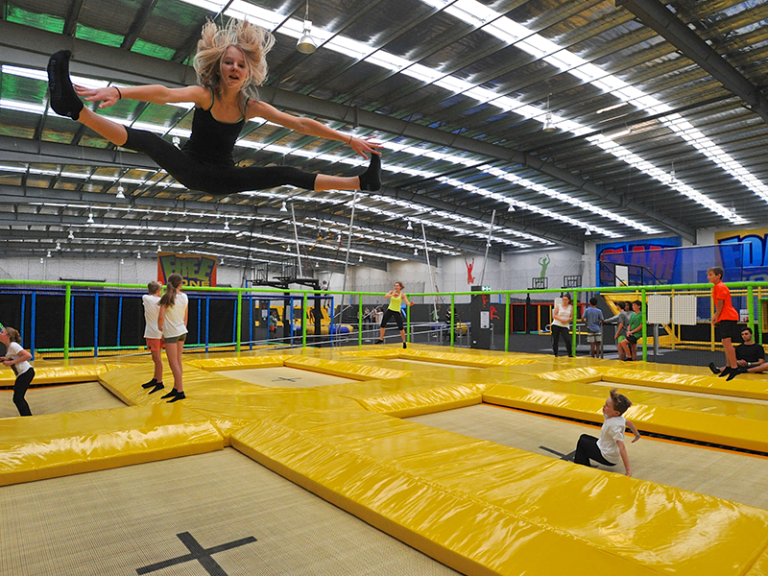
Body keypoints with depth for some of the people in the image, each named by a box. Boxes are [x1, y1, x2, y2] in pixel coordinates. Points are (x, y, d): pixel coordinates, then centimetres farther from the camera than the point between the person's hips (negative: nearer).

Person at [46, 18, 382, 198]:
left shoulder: (251, 105, -6)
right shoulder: (205, 94, -14)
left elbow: (301, 124, -6)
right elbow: (165, 94, -34)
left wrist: (349, 139, -6)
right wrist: (118, 92, -52)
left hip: (224, 178, 2)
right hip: (191, 169, -2)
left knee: (286, 175, -7)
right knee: (147, 141, -29)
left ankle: (362, 183, -8)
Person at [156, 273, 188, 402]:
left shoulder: (167, 297, -12)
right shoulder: (184, 297, 4)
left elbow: (161, 317, -17)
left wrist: (159, 329, 1)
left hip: (171, 334, -6)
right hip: (182, 332, 6)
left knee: (174, 364, -3)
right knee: (178, 362, 13)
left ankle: (180, 391, -4)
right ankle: (176, 389, 19)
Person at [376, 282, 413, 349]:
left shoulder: (402, 294, -8)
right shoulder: (392, 292, -2)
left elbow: (407, 303, -18)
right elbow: (385, 296, -20)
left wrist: (410, 304, -42)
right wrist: (392, 295, -37)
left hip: (397, 311, -3)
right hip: (389, 310, 3)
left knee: (401, 327, -6)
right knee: (383, 324, 1)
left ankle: (404, 342, 10)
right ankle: (381, 339, 18)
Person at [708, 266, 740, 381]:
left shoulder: (720, 287, -13)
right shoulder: (717, 287, 18)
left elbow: (720, 305, -15)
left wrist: (716, 318, -8)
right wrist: (715, 316, 11)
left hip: (727, 318, -11)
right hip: (723, 318, 11)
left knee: (726, 342, -14)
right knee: (726, 343, 15)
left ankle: (734, 367, -14)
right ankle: (728, 366, 22)